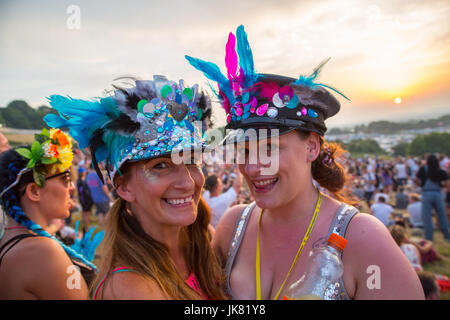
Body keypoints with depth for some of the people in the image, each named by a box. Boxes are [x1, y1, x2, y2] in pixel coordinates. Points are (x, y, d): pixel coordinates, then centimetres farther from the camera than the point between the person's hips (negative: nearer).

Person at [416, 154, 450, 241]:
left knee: (427, 216, 4)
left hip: (427, 193, -2)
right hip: (438, 193, 2)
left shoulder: (423, 169, 0)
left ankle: (429, 238, 7)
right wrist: (440, 185, 16)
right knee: (442, 216, 14)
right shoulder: (441, 171, 4)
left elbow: (417, 181, -4)